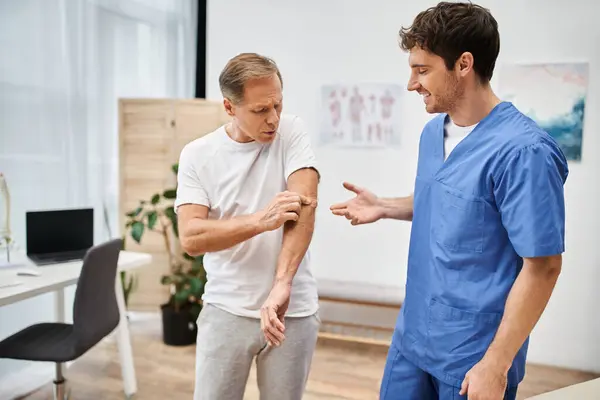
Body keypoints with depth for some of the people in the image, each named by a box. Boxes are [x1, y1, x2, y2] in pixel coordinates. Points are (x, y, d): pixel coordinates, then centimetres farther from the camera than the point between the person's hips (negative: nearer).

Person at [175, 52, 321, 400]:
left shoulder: (292, 133, -3)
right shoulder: (197, 155, -2)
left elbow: (305, 204, -17)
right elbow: (191, 238, -10)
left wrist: (281, 284, -27)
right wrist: (261, 220, -22)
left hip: (295, 310, 0)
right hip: (225, 309, 1)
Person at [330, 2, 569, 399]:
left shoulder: (522, 150, -23)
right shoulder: (433, 132, 3)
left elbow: (542, 267, -21)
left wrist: (495, 365, -19)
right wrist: (384, 207, 3)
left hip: (472, 355, -7)